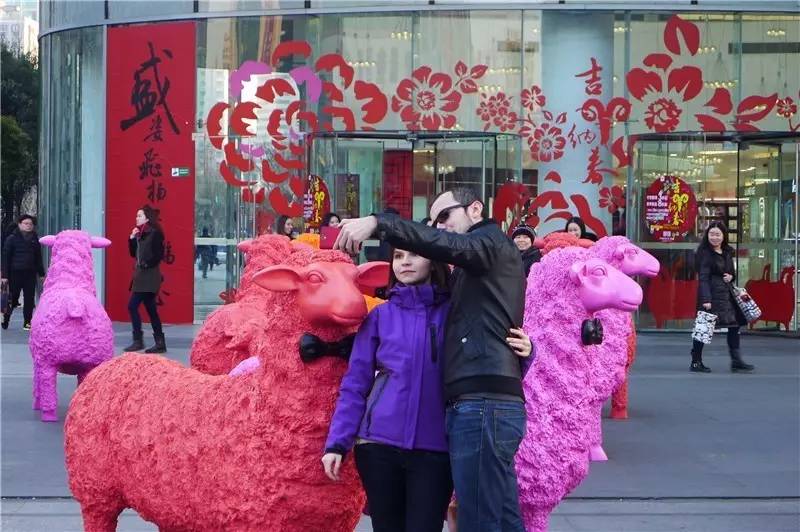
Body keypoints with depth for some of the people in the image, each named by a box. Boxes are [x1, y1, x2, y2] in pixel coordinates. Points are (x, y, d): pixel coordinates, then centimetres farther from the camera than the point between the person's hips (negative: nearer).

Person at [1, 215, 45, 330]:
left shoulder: (35, 239, 11)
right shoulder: (12, 238, -1)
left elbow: (38, 258, 18)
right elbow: (6, 257, -3)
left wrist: (41, 273, 14)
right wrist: (5, 275, -8)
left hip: (30, 273, 4)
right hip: (15, 273, -4)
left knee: (29, 299, 2)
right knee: (13, 299, -1)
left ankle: (27, 322, 10)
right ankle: (5, 320, 15)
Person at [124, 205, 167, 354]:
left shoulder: (154, 233, -10)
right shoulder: (139, 234, 14)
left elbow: (159, 255, -15)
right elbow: (133, 253, 14)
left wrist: (146, 264, -15)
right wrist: (132, 238, 2)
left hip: (149, 276, -9)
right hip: (141, 276, 9)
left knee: (132, 306, -11)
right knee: (151, 310, 8)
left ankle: (138, 341, -7)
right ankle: (160, 343, 11)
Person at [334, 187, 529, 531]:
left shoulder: (494, 241, 3)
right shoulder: (469, 273, 32)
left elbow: (447, 246, -17)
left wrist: (377, 223, -27)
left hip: (484, 404, -10)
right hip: (483, 404, 10)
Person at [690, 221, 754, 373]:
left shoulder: (728, 252, 14)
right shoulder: (705, 253, -9)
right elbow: (703, 278, -14)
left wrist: (731, 277, 0)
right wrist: (706, 299, -22)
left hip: (727, 293, 8)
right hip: (711, 294, -8)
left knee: (734, 324, 8)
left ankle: (736, 361, 14)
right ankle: (696, 362, 1)